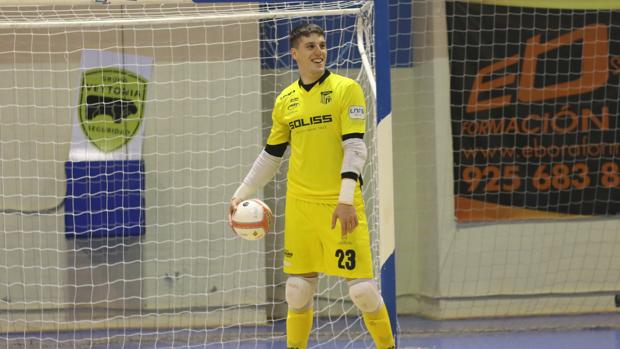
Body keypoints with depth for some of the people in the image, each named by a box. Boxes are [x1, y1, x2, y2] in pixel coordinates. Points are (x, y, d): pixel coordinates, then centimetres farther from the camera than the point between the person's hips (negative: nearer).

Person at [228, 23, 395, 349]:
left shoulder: (346, 89, -4)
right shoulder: (286, 100, 9)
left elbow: (355, 147, -12)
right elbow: (271, 155, 19)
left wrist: (346, 199, -22)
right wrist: (240, 195, 15)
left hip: (341, 205, -4)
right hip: (300, 204, 4)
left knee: (362, 288, -7)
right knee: (298, 288, 5)